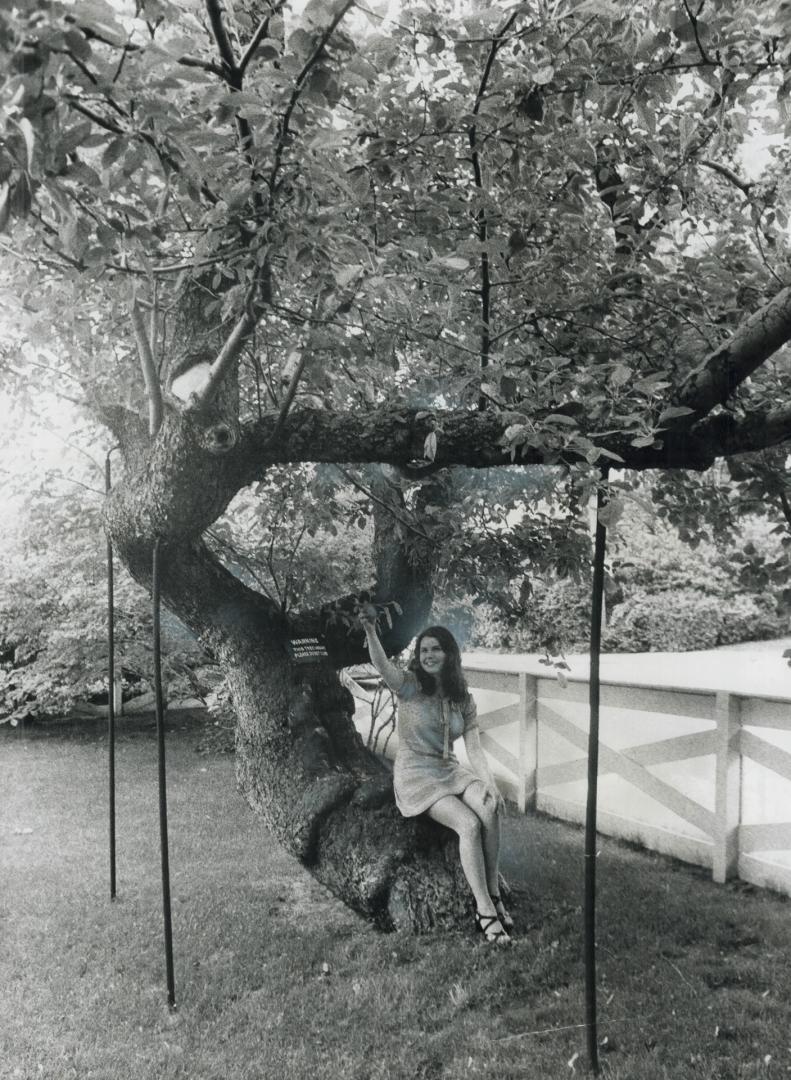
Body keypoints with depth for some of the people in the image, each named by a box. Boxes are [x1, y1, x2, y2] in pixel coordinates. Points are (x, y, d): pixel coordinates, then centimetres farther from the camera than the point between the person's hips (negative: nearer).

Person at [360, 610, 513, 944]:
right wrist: (370, 631, -48)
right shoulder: (410, 685, -6)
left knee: (490, 809, -26)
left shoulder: (463, 699, 6)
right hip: (415, 775, -4)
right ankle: (485, 910, -17)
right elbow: (381, 665, -29)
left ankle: (493, 895, -14)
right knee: (469, 824, -27)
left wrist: (489, 783, -18)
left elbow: (474, 748, 0)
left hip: (450, 771, 4)